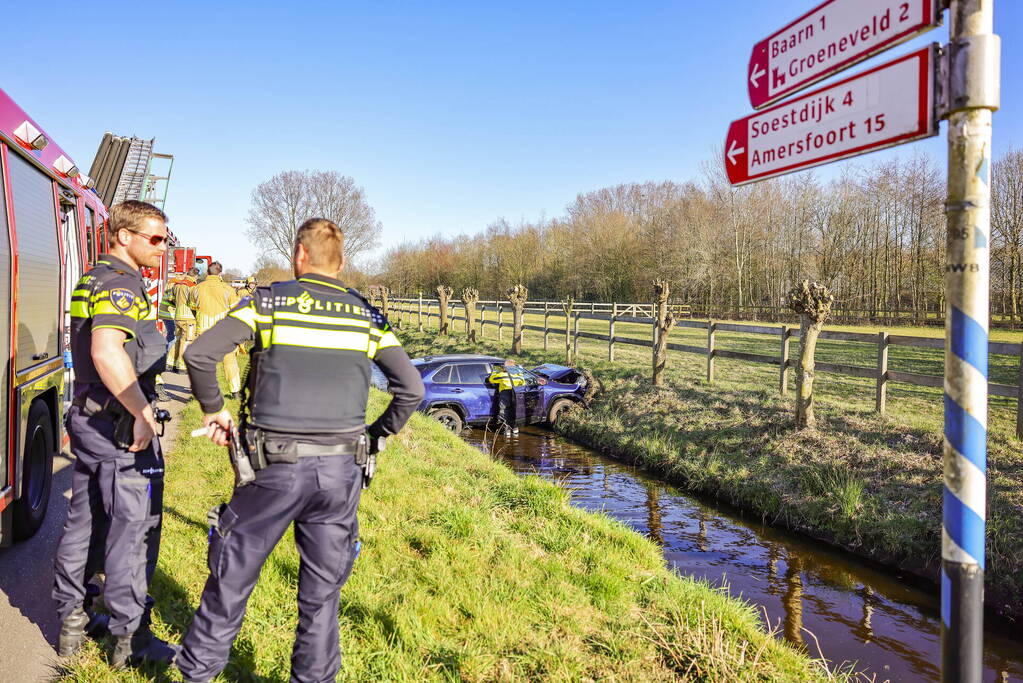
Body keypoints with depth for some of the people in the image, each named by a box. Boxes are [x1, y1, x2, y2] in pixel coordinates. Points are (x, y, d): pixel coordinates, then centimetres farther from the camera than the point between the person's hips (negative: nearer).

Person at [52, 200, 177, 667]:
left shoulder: (92, 280, 16)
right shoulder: (121, 282, -17)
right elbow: (107, 351, -33)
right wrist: (144, 414, -27)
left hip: (87, 418, 10)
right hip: (121, 425, -10)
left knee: (84, 521, 18)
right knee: (132, 528, 0)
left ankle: (71, 620, 31)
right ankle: (130, 638, 10)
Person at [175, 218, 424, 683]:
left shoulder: (269, 302, -1)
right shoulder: (367, 316, 6)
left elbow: (200, 354, -10)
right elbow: (411, 388, 1)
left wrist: (213, 409, 5)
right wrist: (377, 433, 13)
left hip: (276, 467, -2)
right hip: (341, 470, 2)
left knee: (232, 577, 16)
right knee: (322, 591, 15)